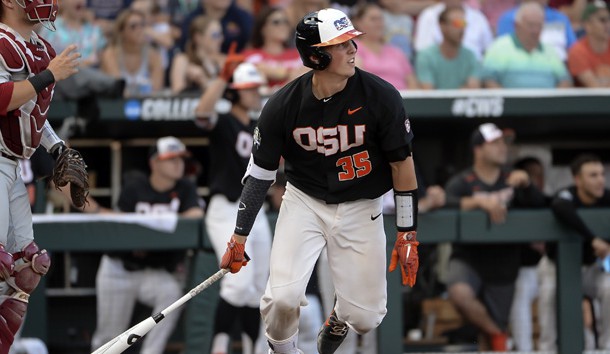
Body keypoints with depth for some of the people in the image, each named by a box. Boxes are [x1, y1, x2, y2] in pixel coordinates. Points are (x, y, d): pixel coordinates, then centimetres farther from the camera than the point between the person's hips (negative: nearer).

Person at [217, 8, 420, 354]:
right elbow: (260, 172, -4)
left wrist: (408, 235, -8)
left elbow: (402, 163, -8)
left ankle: (338, 320, 36)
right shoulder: (284, 105, -15)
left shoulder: (381, 96, -18)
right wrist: (239, 238, -2)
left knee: (366, 317, -2)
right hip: (305, 202, 0)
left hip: (361, 208, 0)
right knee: (282, 299, -19)